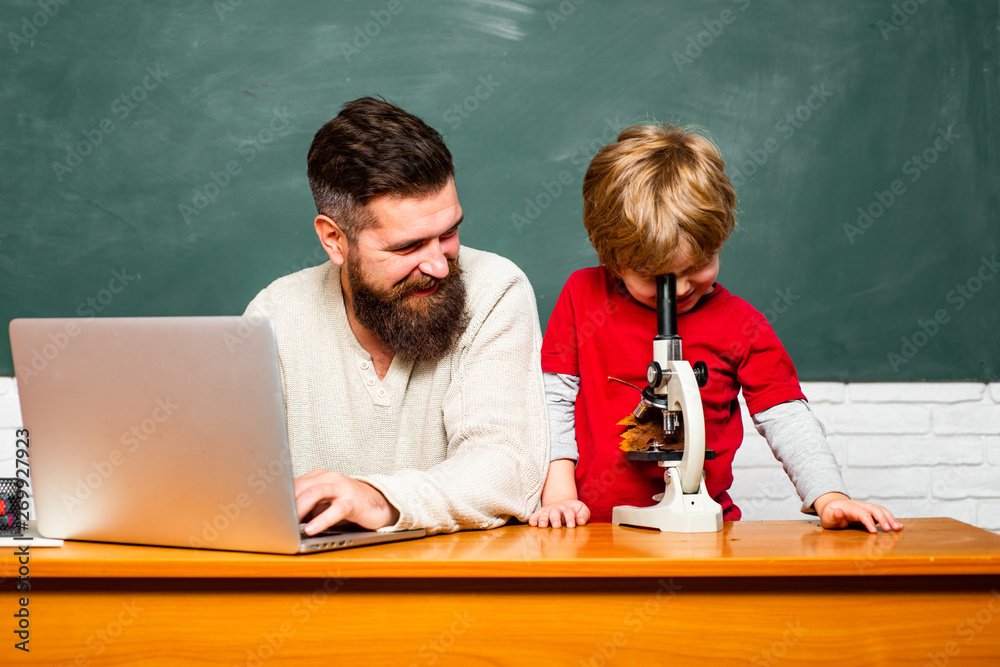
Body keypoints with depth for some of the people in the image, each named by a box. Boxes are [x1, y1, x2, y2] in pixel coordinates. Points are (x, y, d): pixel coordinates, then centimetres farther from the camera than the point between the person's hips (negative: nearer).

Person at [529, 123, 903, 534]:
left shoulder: (739, 323, 4)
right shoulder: (583, 295, 5)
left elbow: (785, 419, 4)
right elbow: (553, 399, 6)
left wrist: (829, 498, -12)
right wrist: (558, 493, -5)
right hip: (593, 525, 0)